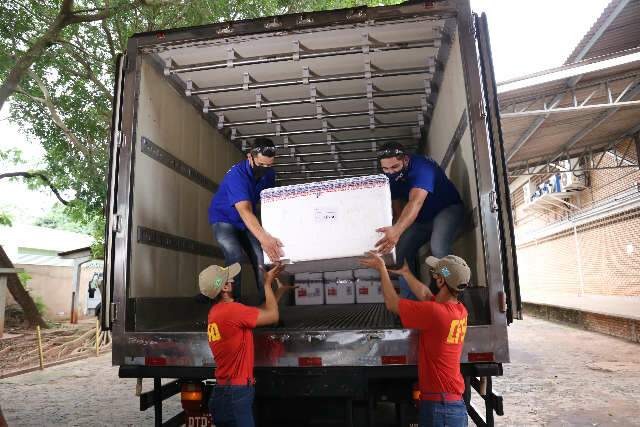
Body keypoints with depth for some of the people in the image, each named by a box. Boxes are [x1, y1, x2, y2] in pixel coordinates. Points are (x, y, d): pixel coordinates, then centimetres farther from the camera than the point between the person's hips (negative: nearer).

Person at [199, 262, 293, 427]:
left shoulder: (216, 310, 7)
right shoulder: (231, 309, -22)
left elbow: (260, 312, 14)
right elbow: (273, 315, -10)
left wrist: (280, 291, 17)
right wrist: (267, 283, 0)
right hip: (235, 395, -9)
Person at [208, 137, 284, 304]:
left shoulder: (269, 174, -10)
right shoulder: (236, 175, -32)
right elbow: (245, 210, -45)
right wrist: (264, 238, -58)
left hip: (248, 221, 5)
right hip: (223, 219, -5)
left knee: (261, 259, -9)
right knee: (234, 256, -26)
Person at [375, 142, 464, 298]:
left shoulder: (422, 167, -32)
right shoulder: (391, 177, -9)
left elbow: (415, 202, -48)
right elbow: (397, 206, -6)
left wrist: (397, 230, -64)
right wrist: (395, 232, -24)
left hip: (447, 209, -7)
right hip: (420, 218, 7)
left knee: (438, 249, -33)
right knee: (401, 252, -6)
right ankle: (408, 300, 4)